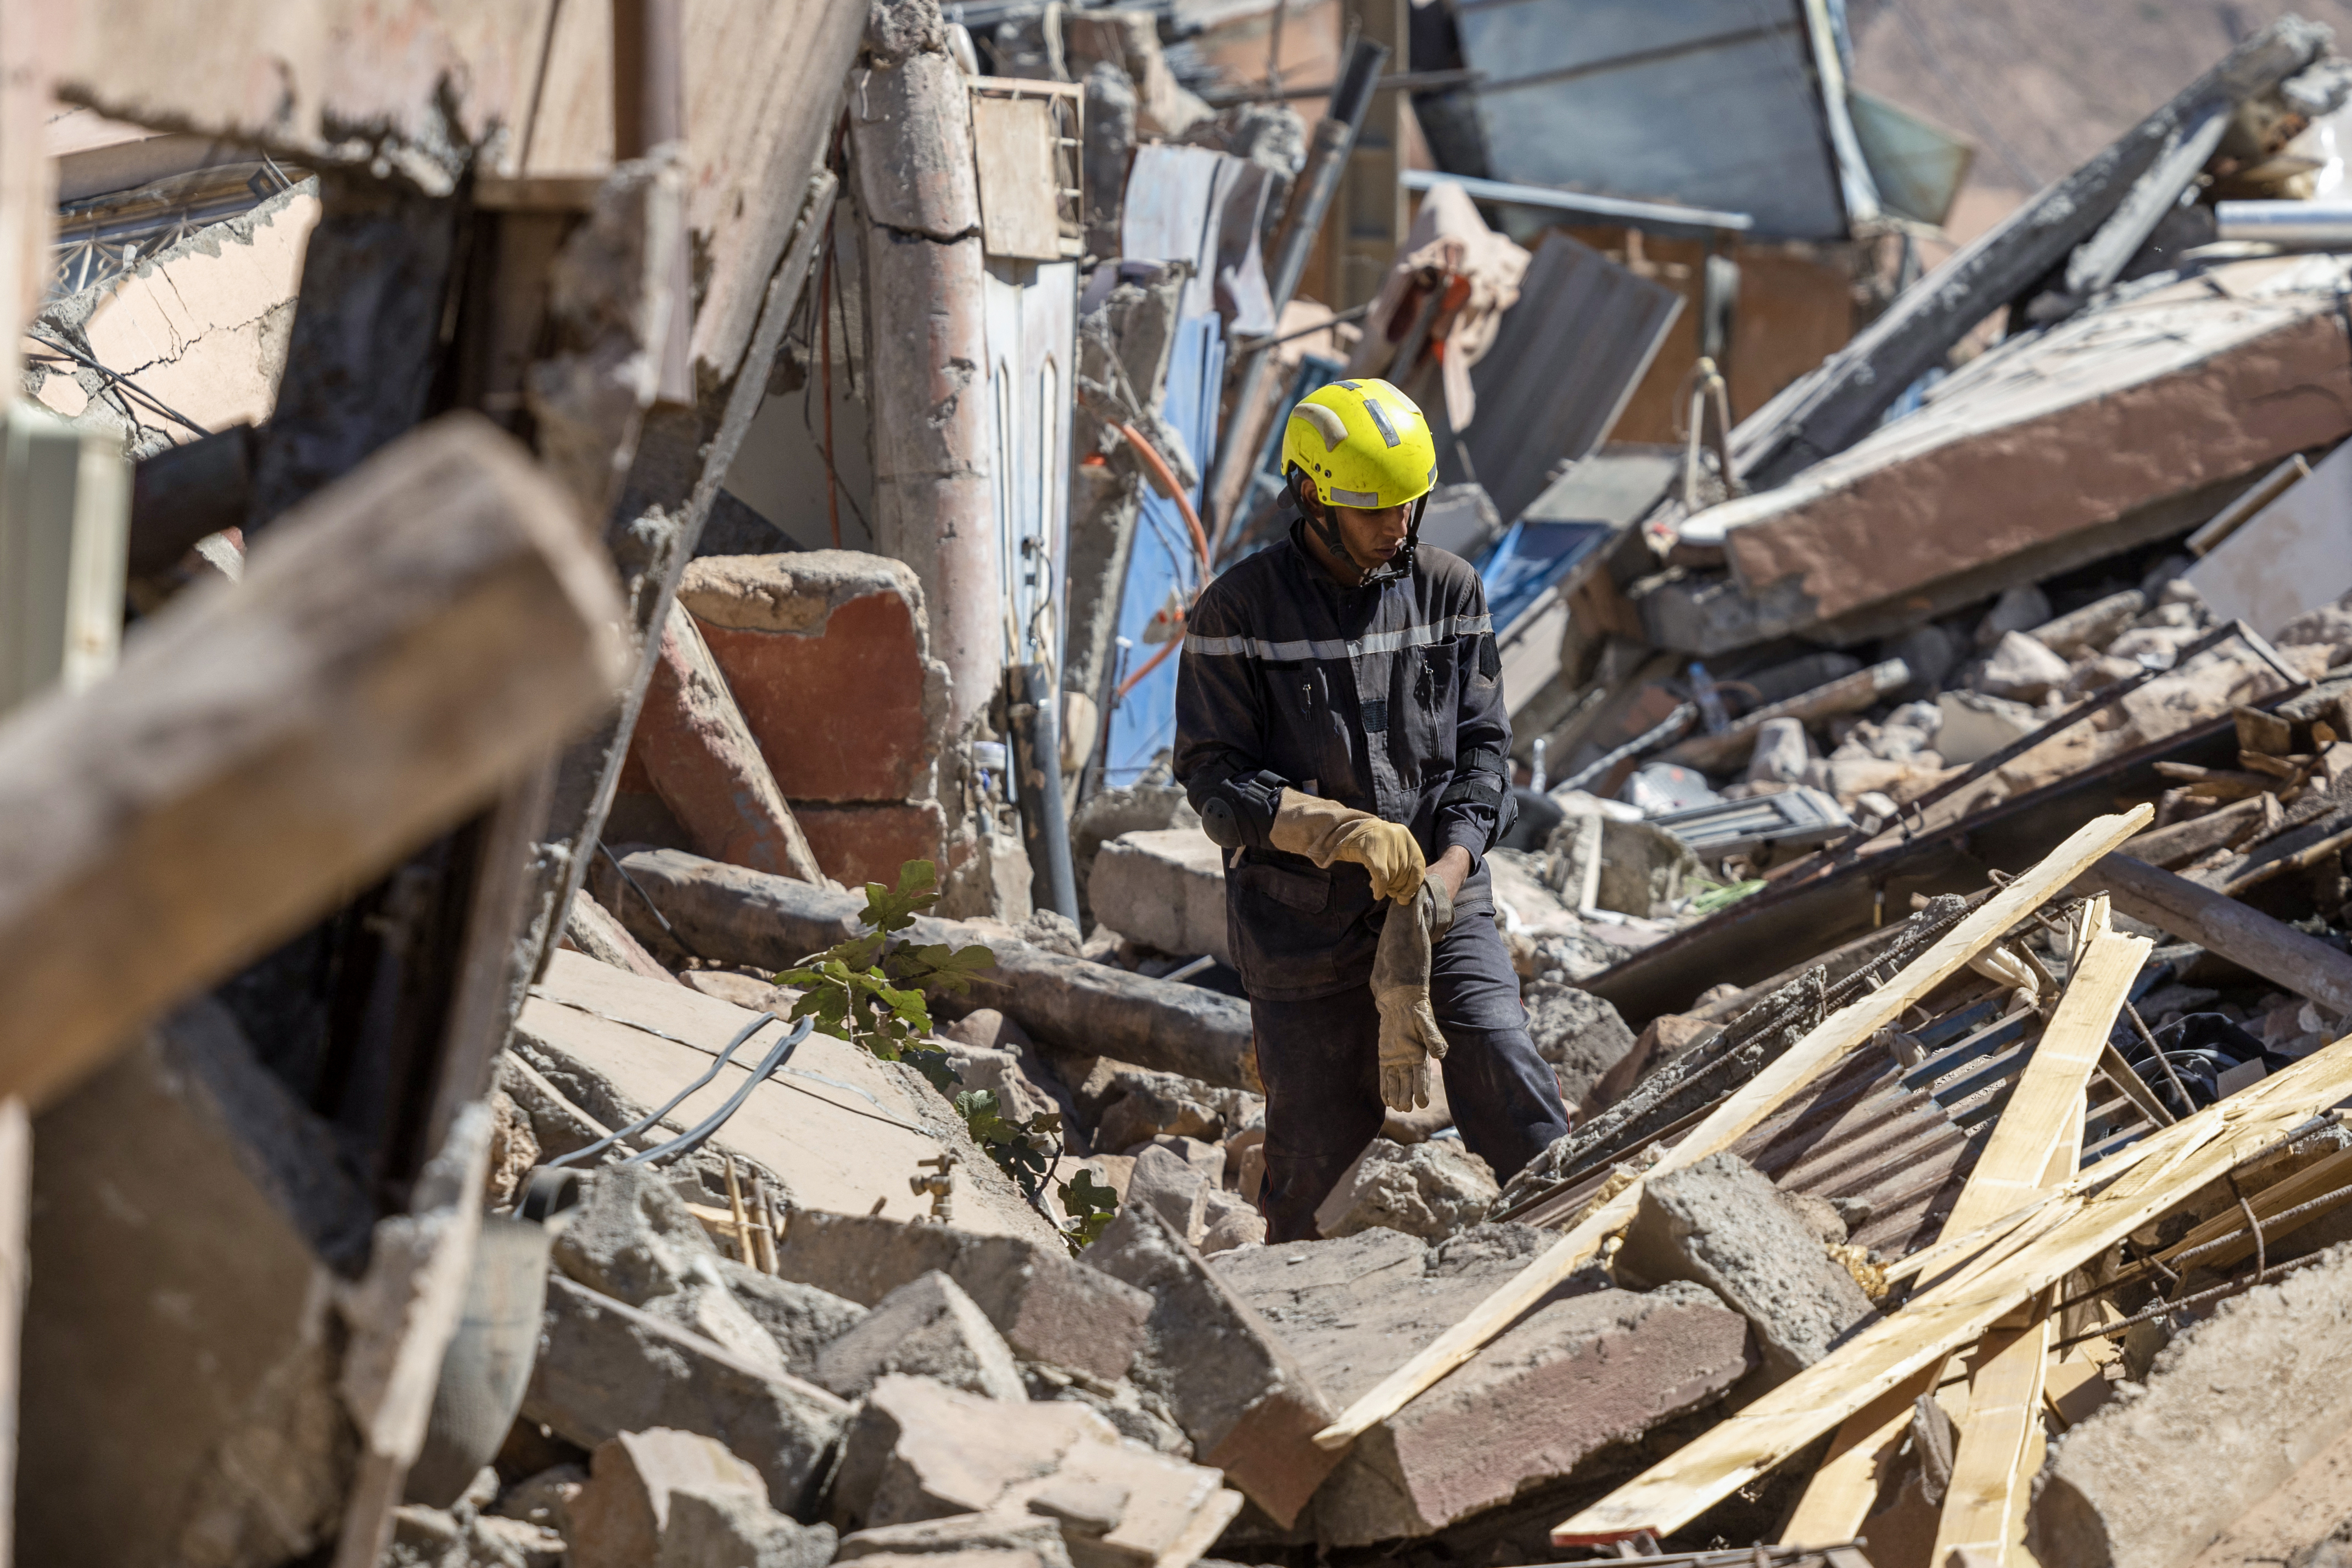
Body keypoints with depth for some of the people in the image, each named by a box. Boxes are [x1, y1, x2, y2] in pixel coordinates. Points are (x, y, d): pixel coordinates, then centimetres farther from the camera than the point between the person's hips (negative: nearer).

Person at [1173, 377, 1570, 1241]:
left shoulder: (1449, 589, 4)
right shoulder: (1239, 610, -6)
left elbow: (1484, 742, 6)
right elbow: (1213, 777, -7)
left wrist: (1455, 860, -12)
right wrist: (1344, 831, -20)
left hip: (1441, 902, 2)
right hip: (1302, 920, -2)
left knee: (1507, 1074, -15)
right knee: (1317, 1151, 4)